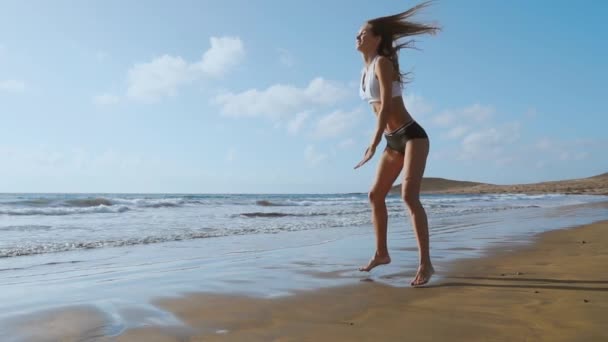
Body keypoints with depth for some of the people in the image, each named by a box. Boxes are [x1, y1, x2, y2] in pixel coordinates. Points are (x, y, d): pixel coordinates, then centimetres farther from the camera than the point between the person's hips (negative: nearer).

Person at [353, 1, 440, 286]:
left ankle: (425, 263, -15)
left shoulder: (383, 62, -12)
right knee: (375, 195, 8)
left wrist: (373, 145, -28)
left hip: (412, 135, -9)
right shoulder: (365, 70, 13)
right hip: (394, 141, 9)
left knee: (409, 195, -21)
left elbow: (386, 106, -22)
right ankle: (381, 253, 21)